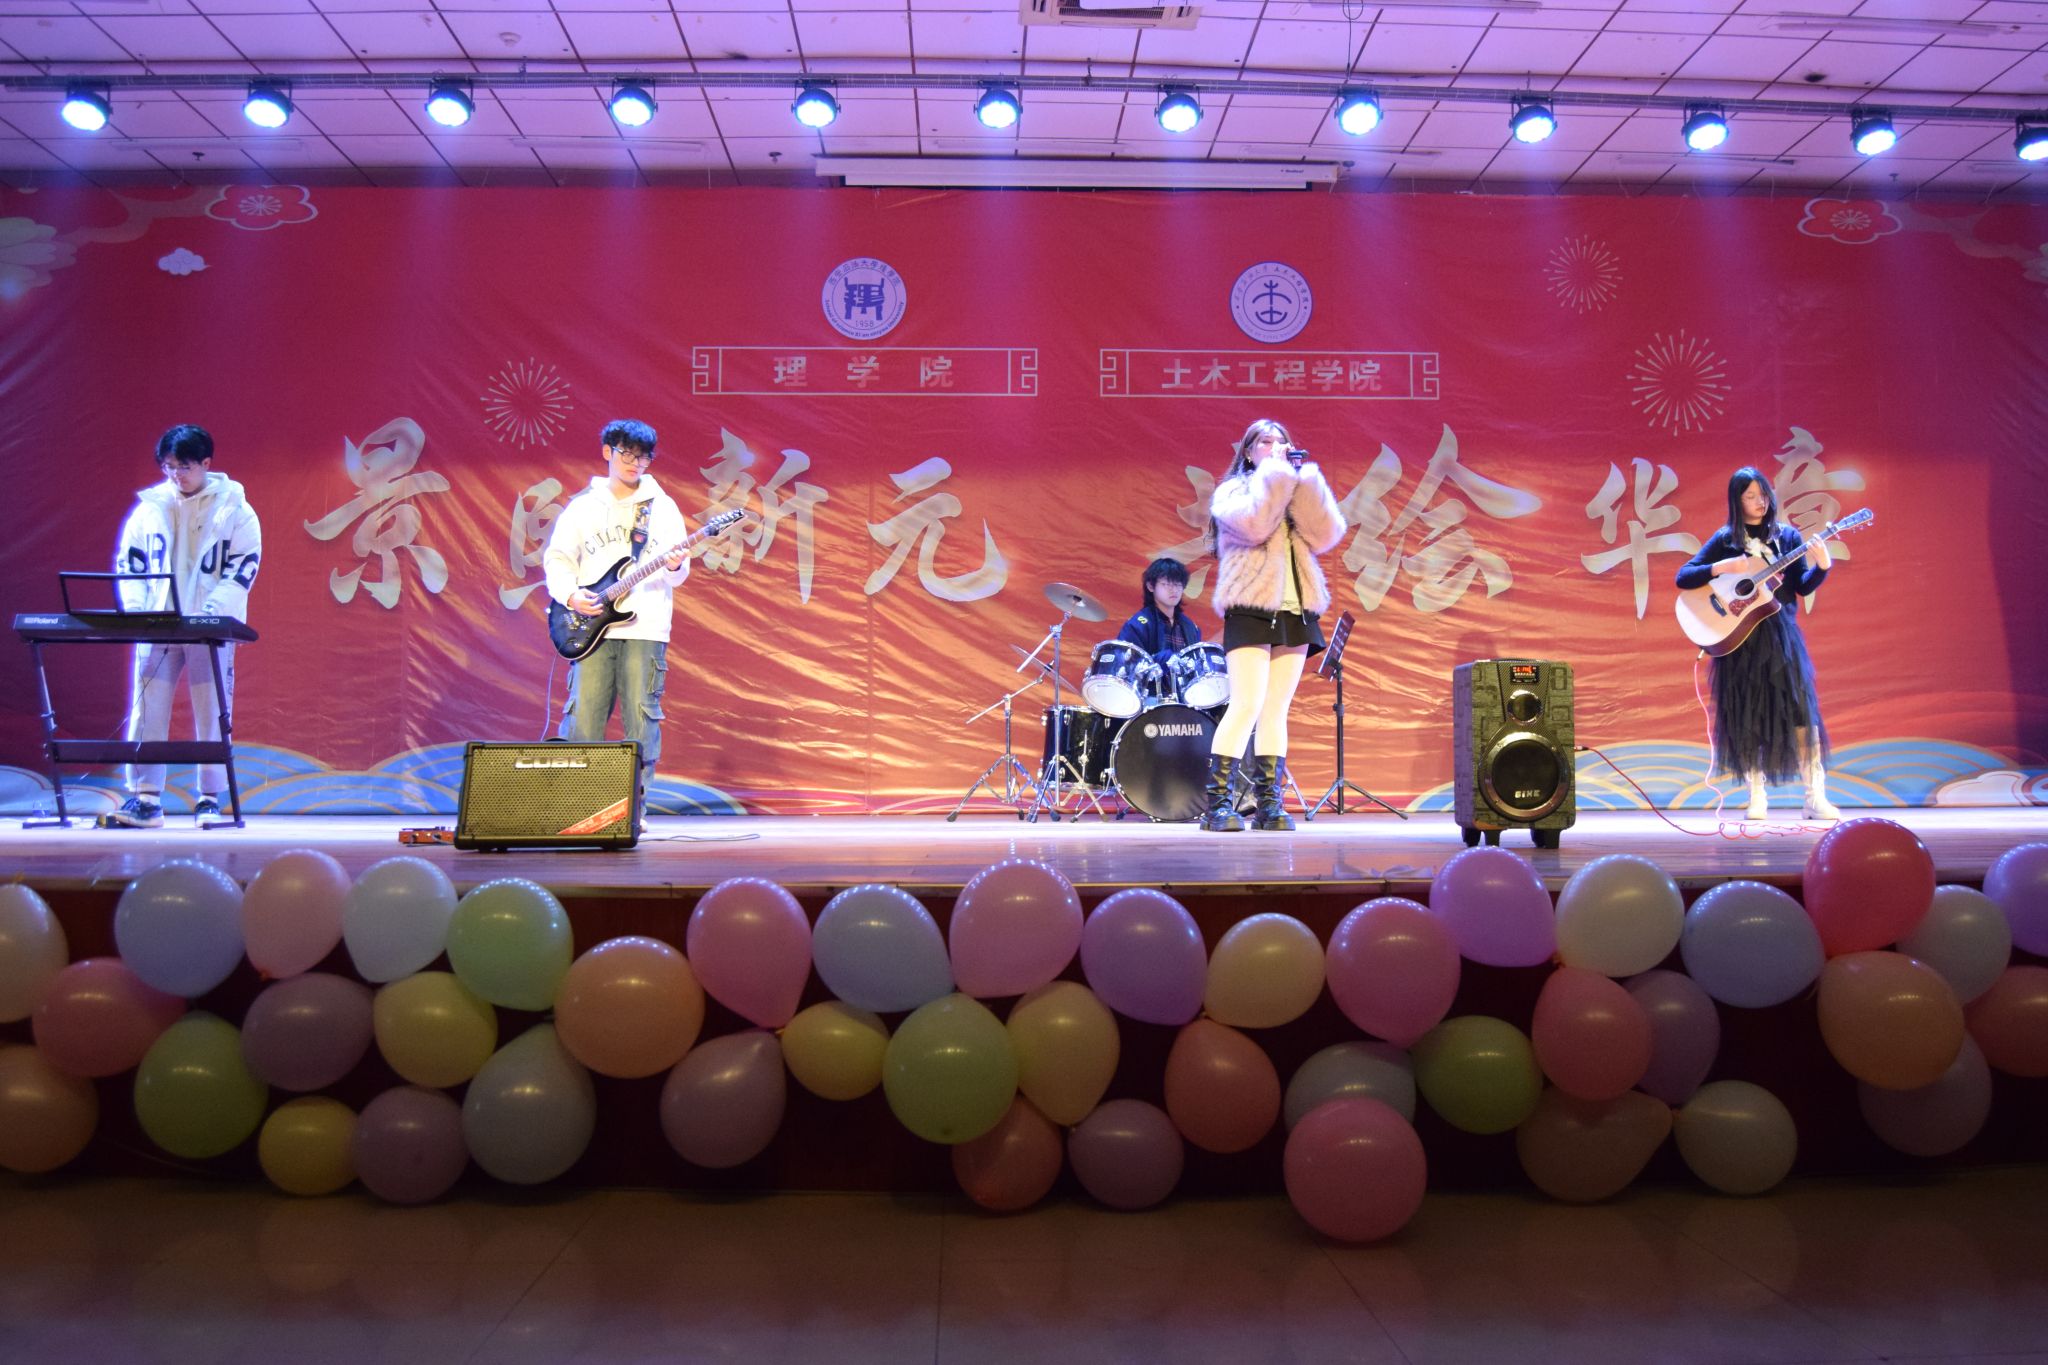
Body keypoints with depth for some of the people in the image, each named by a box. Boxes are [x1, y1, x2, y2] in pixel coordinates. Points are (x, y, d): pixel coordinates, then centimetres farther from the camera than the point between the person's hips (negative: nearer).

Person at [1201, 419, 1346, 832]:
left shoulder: (1298, 495, 20)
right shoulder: (1232, 490, 7)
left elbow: (1326, 535, 1)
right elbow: (1253, 525, -15)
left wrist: (1305, 477, -1)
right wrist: (1274, 472, -6)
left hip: (1295, 611, 5)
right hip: (1250, 608, -5)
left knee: (1277, 709, 3)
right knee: (1247, 705, -15)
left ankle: (1269, 803, 4)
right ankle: (1217, 803, -12)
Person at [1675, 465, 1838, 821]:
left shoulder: (1787, 535, 10)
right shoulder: (1725, 540, 5)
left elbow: (1803, 586, 3)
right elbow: (1683, 577, -1)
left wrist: (1821, 566, -15)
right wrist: (1723, 568, -13)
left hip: (1780, 633, 1)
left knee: (1801, 708, -8)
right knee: (1747, 716, -1)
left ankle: (1816, 798, -7)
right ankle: (1757, 798, 7)